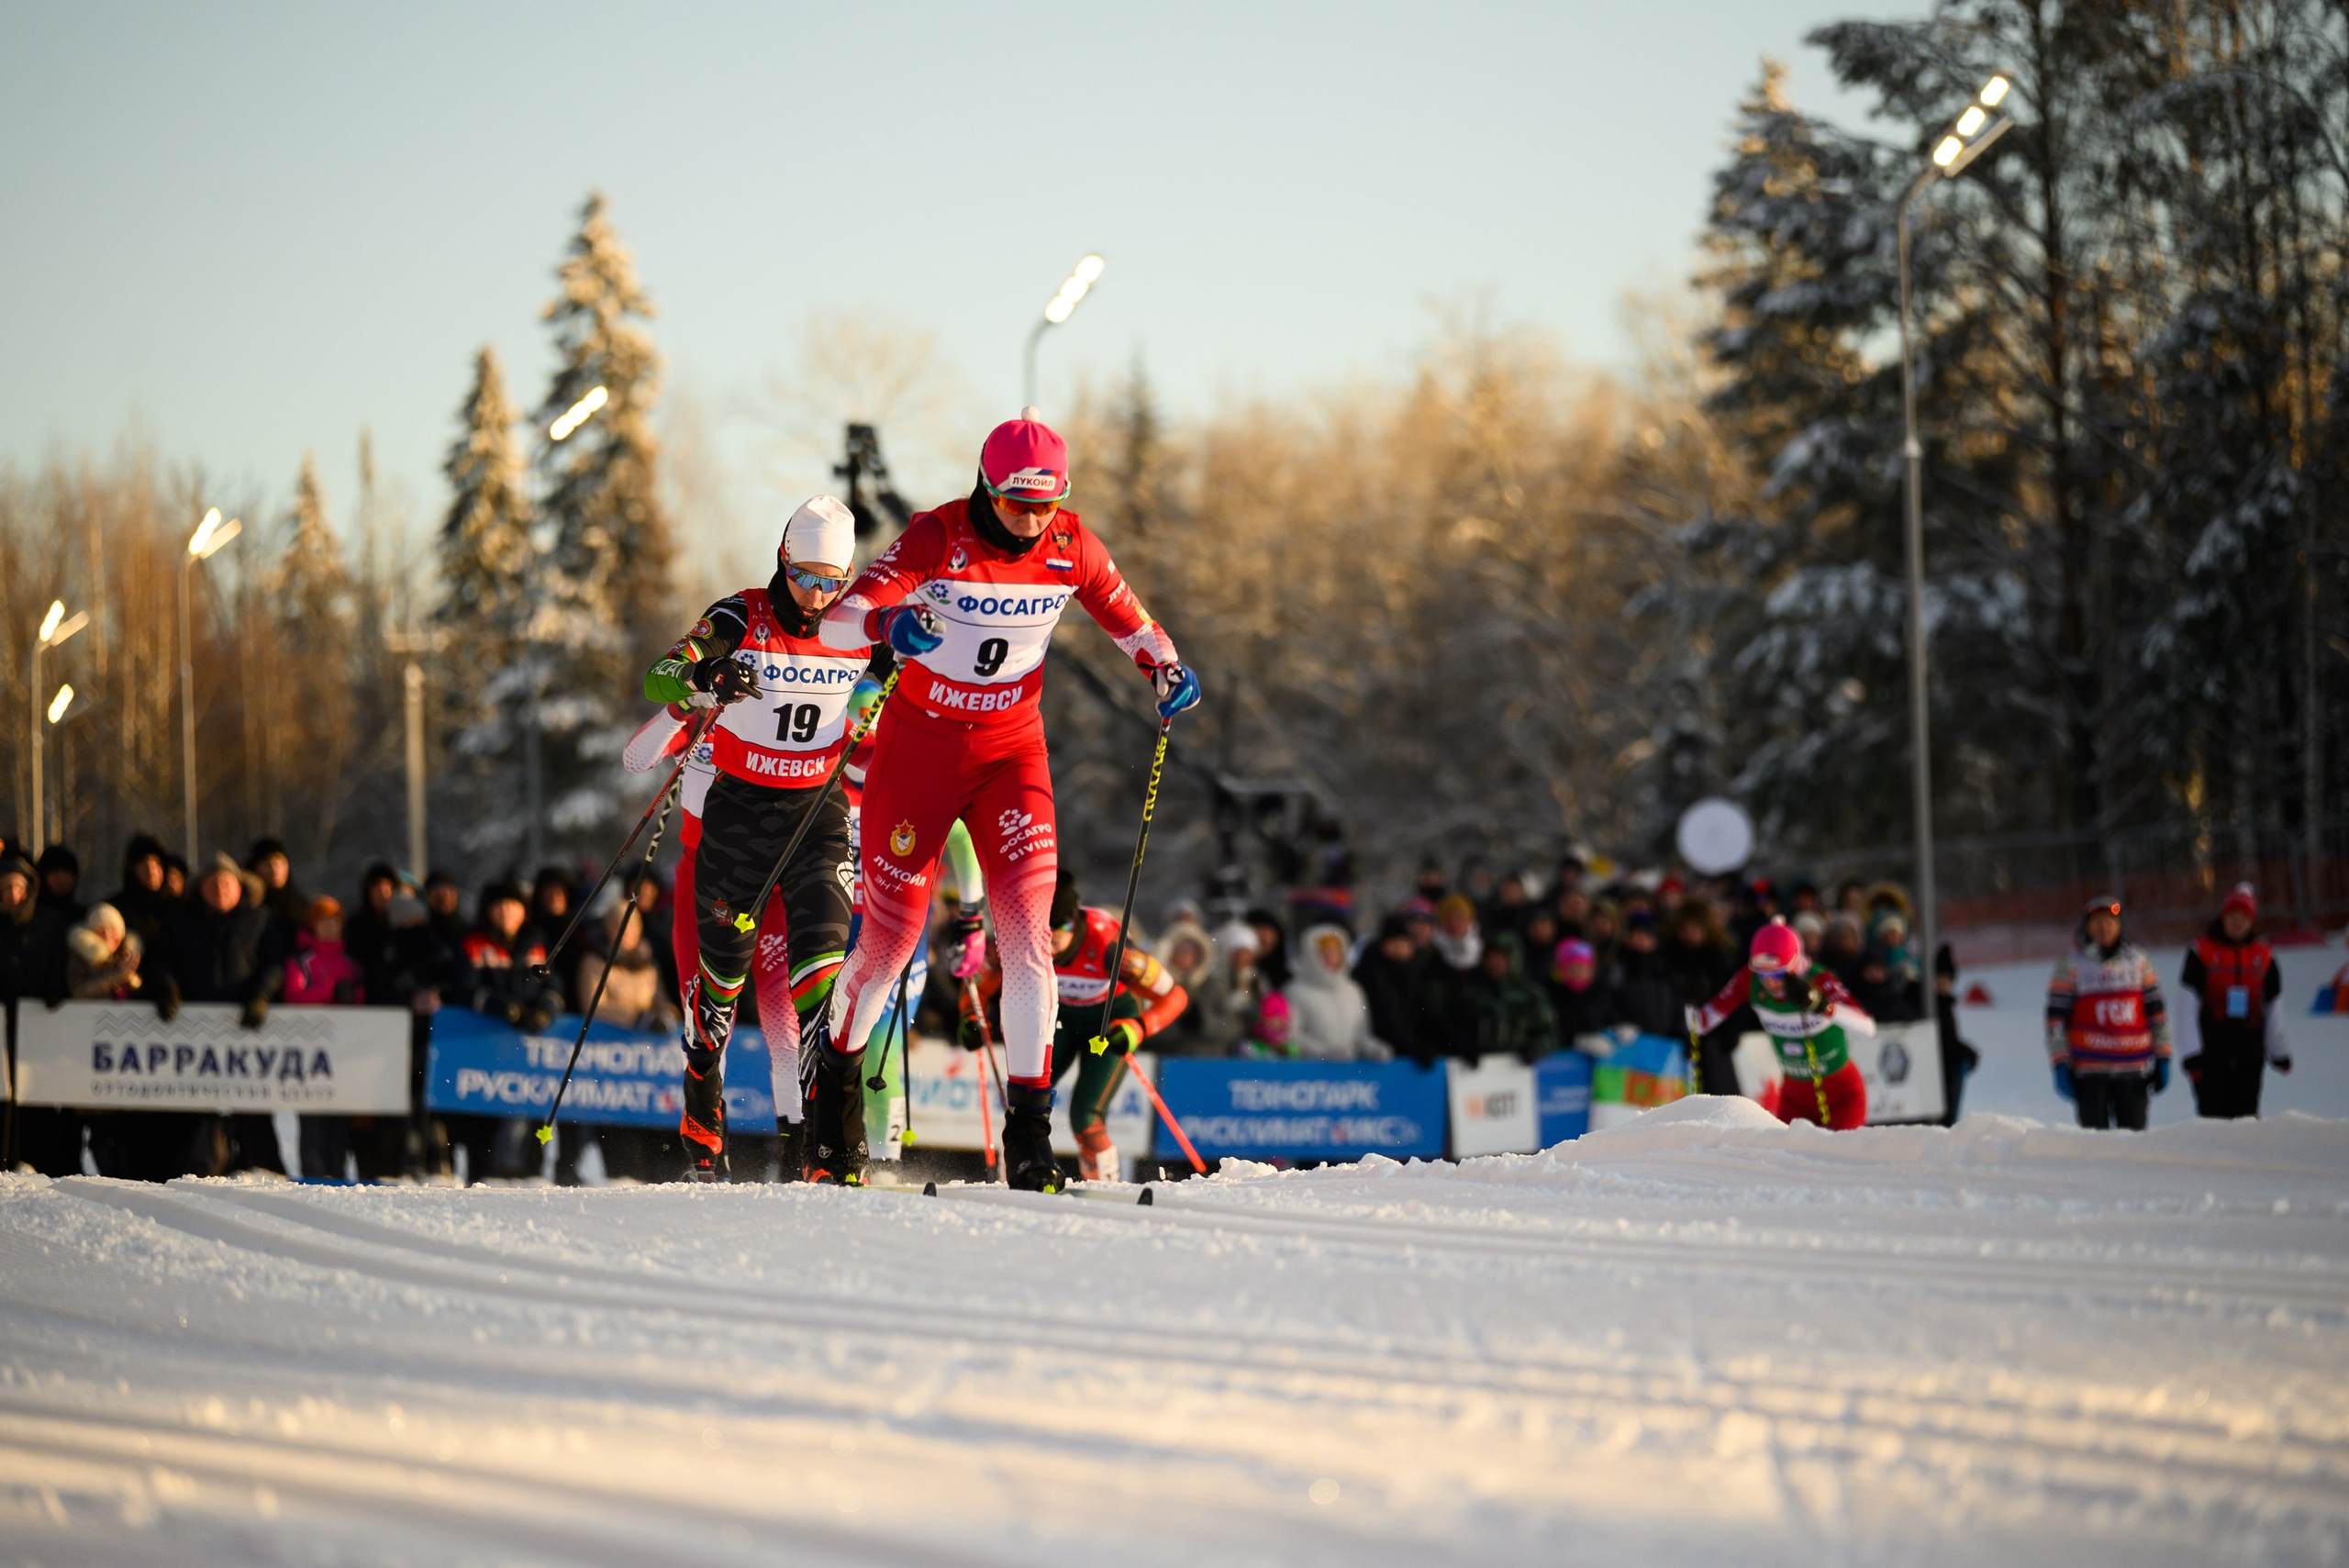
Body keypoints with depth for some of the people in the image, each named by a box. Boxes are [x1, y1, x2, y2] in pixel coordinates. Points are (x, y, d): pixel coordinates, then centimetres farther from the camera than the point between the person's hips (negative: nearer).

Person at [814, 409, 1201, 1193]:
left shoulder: (1069, 545, -7)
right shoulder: (937, 538, -18)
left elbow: (1122, 613, 9)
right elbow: (841, 619, -25)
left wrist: (1164, 665, -12)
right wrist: (887, 621, -49)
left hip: (1011, 750, 2)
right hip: (920, 745, -2)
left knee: (1027, 928, -14)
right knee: (891, 931, 3)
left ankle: (1030, 1126, -12)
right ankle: (836, 1068, 33)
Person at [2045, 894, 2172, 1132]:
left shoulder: (2138, 960, 11)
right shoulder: (2072, 963, 3)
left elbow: (2156, 1011, 14)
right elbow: (2056, 1016, 1)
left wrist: (2162, 1059, 9)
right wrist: (2061, 1065, -5)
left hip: (2134, 1069, 2)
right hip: (2090, 1072, -2)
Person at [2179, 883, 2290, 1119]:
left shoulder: (2264, 957, 12)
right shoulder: (2202, 953, 3)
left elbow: (2273, 1008, 20)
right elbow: (2187, 1006, 0)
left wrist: (2280, 1052, 20)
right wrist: (2191, 1053, -6)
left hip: (2250, 1052, 3)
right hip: (2211, 1047, -3)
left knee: (2245, 1114, 0)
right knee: (2212, 1112, -6)